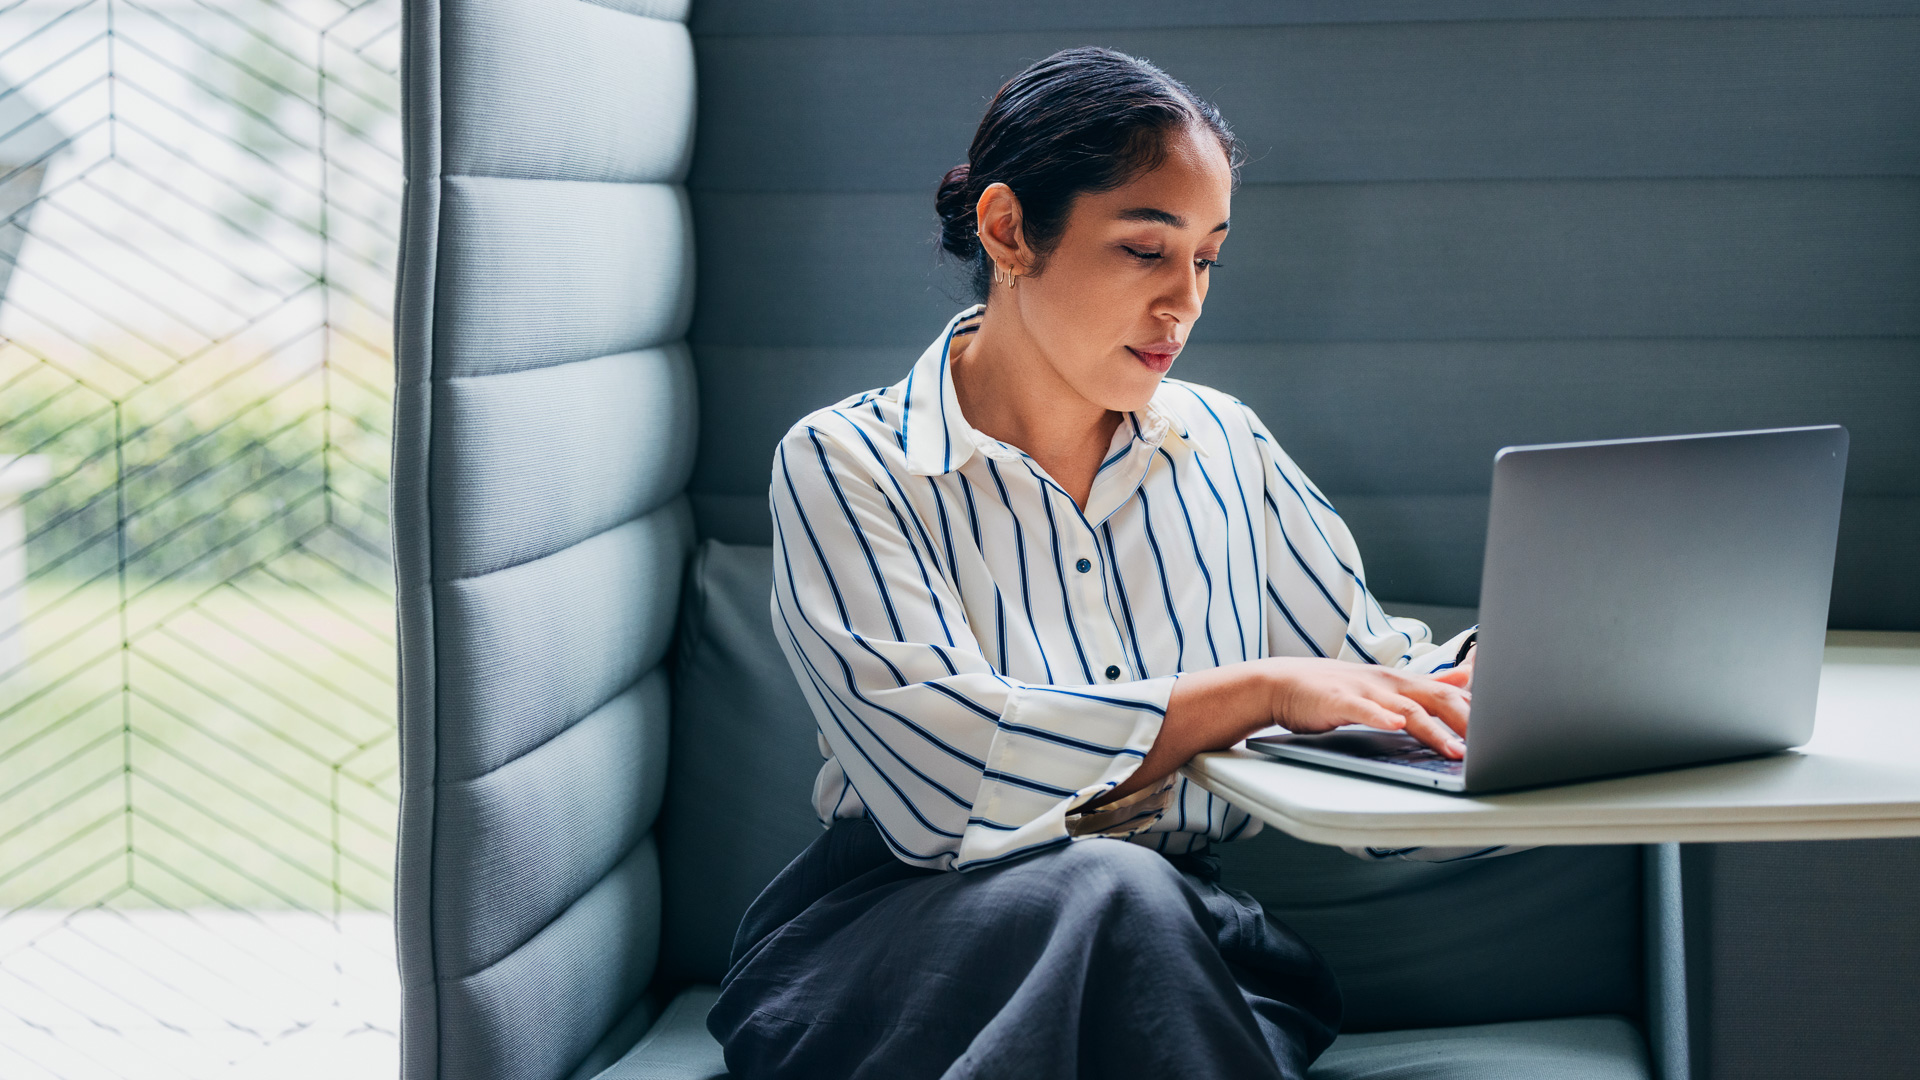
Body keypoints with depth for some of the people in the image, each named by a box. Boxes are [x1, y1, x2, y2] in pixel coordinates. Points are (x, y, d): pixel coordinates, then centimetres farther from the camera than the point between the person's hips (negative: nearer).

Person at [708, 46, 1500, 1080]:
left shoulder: (1226, 447, 13)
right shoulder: (845, 465, -5)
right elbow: (941, 773, -19)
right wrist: (1260, 690, -21)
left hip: (1183, 930, 4)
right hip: (901, 935, -3)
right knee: (1108, 888, -36)